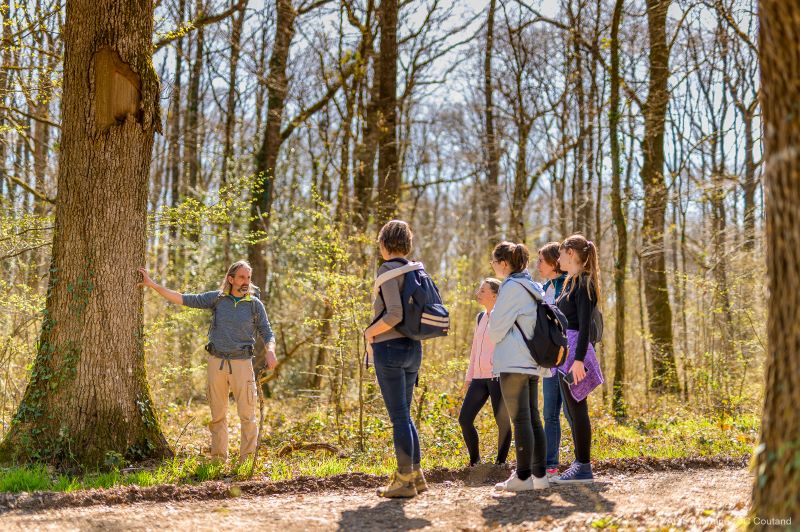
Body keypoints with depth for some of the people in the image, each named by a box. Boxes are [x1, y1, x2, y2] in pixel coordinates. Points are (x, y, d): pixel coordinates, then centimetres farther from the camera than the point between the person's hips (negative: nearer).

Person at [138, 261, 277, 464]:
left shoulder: (255, 304, 3)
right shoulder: (217, 298, 5)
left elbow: (267, 333, 4)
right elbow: (184, 299, 1)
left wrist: (270, 351, -17)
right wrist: (153, 285, -3)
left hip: (242, 363, -2)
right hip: (216, 361, 2)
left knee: (247, 414, -6)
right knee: (217, 414, 8)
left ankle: (247, 458, 0)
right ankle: (218, 458, 17)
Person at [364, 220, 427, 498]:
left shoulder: (387, 269, -11)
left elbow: (395, 314, -22)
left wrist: (371, 332, -8)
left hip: (390, 347, -8)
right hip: (413, 347, 8)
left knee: (399, 415, -3)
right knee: (403, 414, 16)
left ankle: (404, 480, 2)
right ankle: (415, 474, 20)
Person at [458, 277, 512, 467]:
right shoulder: (480, 317, 18)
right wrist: (470, 376, 20)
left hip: (498, 376, -7)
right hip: (479, 377, 7)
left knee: (502, 421, -2)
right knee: (464, 418, 0)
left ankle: (500, 463, 8)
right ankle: (474, 460, 13)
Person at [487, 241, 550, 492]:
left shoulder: (511, 287, -10)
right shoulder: (533, 288, 16)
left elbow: (497, 327, -10)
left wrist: (493, 339, 11)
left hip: (514, 363, -9)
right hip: (533, 362, 9)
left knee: (520, 419, -8)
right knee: (533, 417, 10)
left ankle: (523, 476, -7)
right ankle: (539, 474, 12)